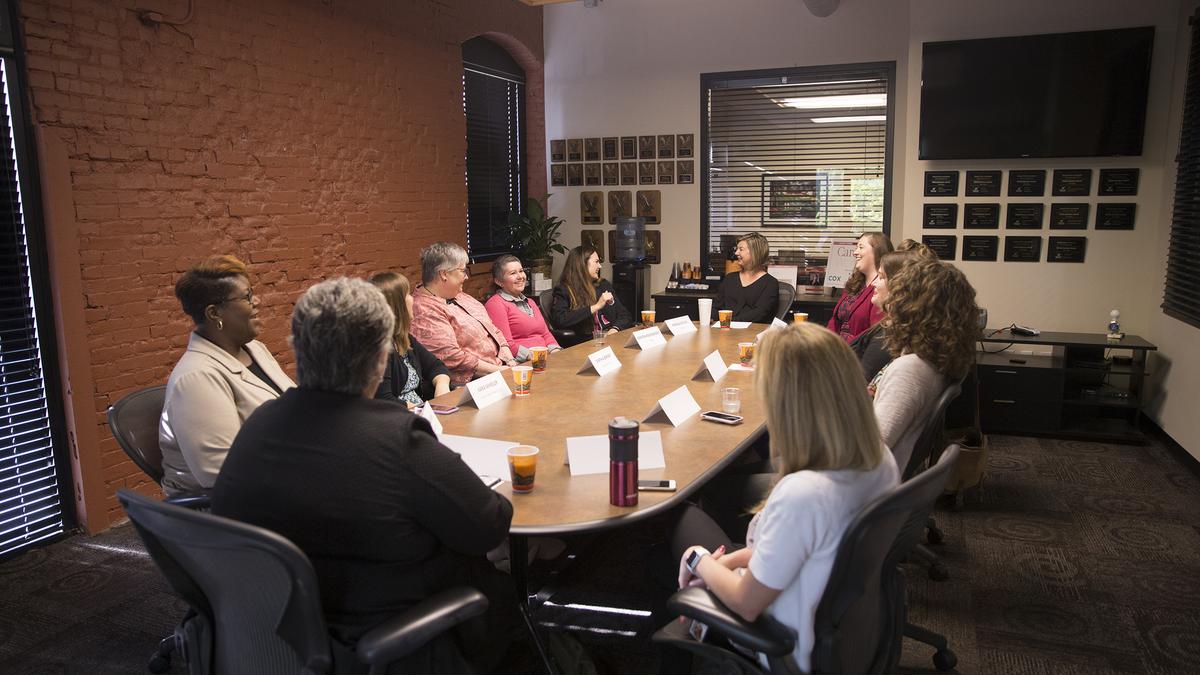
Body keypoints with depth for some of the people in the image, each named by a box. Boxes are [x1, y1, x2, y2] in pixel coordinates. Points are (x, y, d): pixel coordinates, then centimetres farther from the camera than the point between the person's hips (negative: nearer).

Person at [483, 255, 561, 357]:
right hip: (521, 364, -8)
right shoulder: (495, 304, -3)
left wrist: (556, 353, 1)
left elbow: (546, 335, 20)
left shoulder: (530, 302, 25)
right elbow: (505, 345, -11)